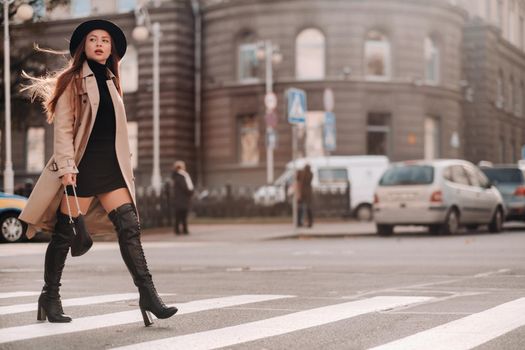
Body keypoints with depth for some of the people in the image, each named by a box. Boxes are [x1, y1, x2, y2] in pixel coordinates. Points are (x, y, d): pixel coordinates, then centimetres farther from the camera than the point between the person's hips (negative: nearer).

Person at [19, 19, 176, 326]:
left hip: (111, 166, 6)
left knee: (129, 226, -6)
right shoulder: (71, 81, 0)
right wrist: (66, 167, -18)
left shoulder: (110, 82, 18)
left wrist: (126, 166, 17)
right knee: (65, 232, 1)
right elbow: (62, 128, -8)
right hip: (82, 166, -5)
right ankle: (50, 296, 15)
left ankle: (148, 295, -9)